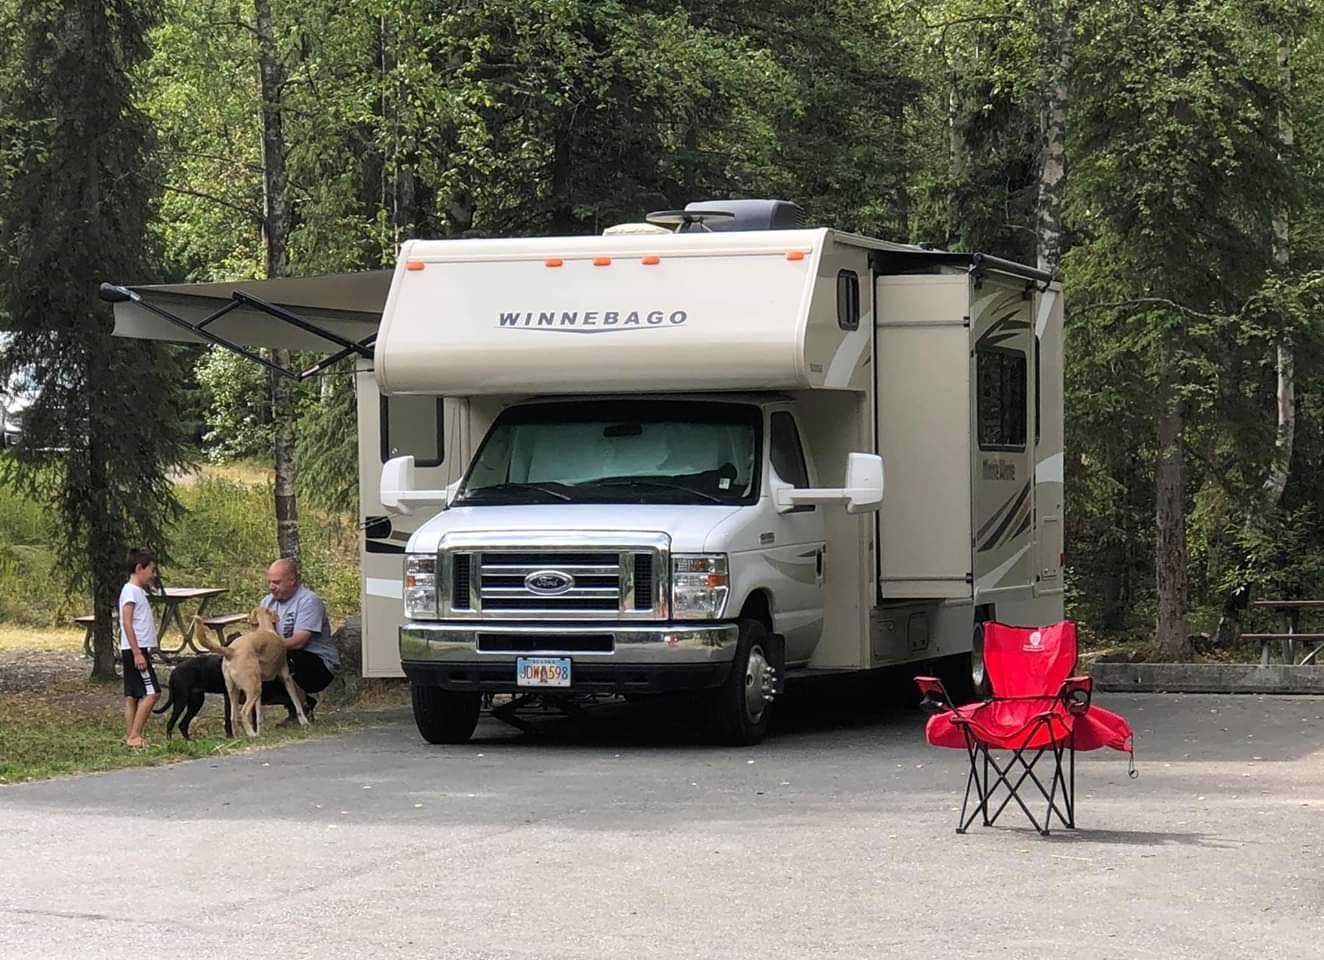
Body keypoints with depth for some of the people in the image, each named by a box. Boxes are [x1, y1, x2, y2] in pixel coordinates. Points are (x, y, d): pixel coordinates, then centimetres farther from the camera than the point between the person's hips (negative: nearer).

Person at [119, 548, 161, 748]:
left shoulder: (139, 591, 17)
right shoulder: (131, 591, -12)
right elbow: (127, 623, -18)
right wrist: (137, 653, -22)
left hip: (138, 650, 10)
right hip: (135, 650, -10)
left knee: (133, 696, 8)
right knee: (151, 692, -13)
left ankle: (130, 736, 9)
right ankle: (134, 735, -13)